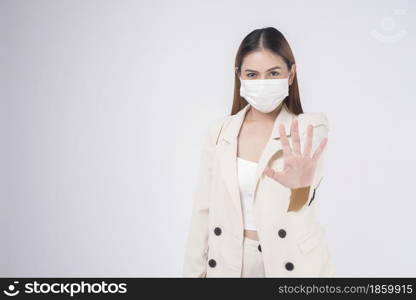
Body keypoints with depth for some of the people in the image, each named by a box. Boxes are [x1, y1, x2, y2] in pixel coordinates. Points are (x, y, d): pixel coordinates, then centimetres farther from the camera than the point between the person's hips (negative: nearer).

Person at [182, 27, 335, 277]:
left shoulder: (311, 127, -9)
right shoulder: (220, 131, -1)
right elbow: (204, 210, 2)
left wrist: (300, 185, -52)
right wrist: (194, 272, 2)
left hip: (292, 262, -2)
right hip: (230, 263, 3)